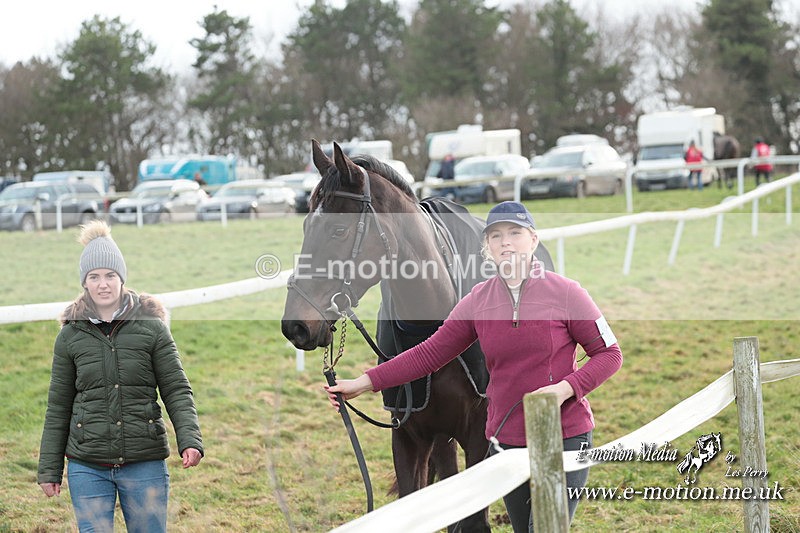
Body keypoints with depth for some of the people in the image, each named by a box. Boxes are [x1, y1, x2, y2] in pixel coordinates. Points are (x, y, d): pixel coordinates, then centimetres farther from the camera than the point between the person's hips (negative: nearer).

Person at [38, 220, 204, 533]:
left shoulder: (152, 328, -1)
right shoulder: (70, 336, 3)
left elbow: (177, 391, -2)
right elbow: (58, 408, 8)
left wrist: (190, 440, -17)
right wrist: (49, 469, 7)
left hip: (145, 465, -1)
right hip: (87, 468, 1)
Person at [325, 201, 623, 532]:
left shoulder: (565, 293, -8)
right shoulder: (477, 301, 3)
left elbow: (609, 353, -4)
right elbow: (430, 353, 4)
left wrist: (566, 388, -20)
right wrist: (364, 383, -2)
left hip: (565, 438, -4)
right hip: (506, 440, 4)